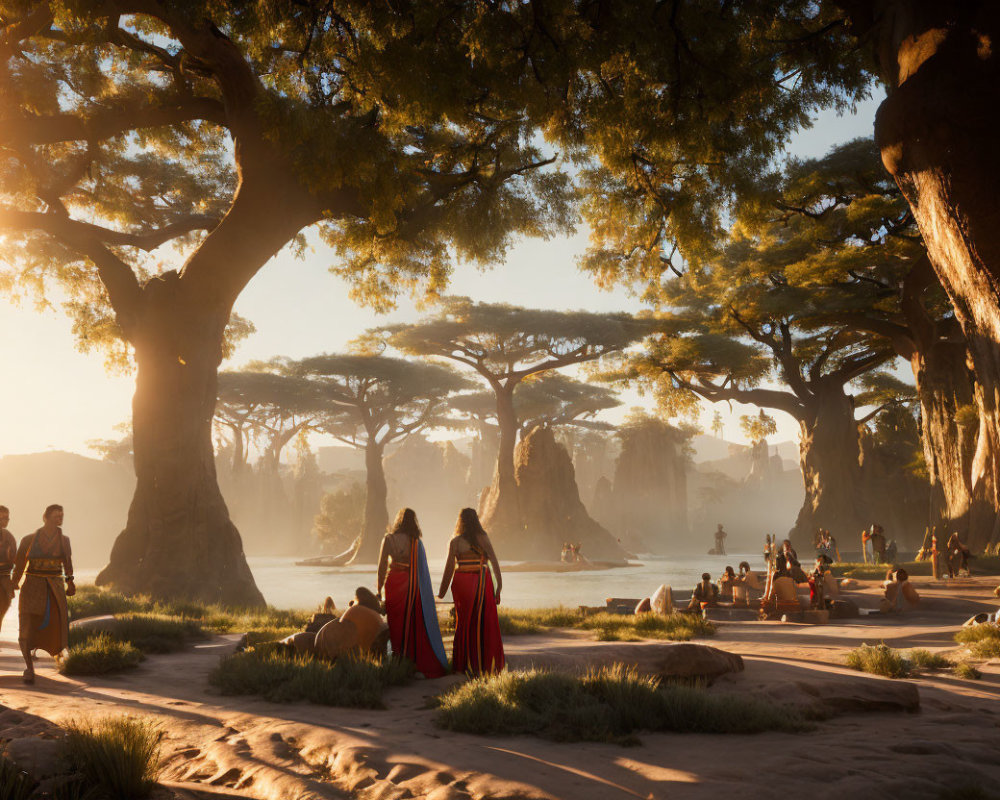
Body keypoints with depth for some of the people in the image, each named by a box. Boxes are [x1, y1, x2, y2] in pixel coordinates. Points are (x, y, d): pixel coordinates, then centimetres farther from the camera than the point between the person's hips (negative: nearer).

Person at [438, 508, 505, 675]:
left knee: (465, 622, 8)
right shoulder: (483, 539, 1)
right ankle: (487, 663, 10)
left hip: (462, 583, 0)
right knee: (486, 622, 7)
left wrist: (442, 592, 8)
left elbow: (449, 568, -1)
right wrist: (499, 585, 3)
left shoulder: (455, 542, -1)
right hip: (483, 583, 0)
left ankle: (467, 664, 9)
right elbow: (494, 562, -2)